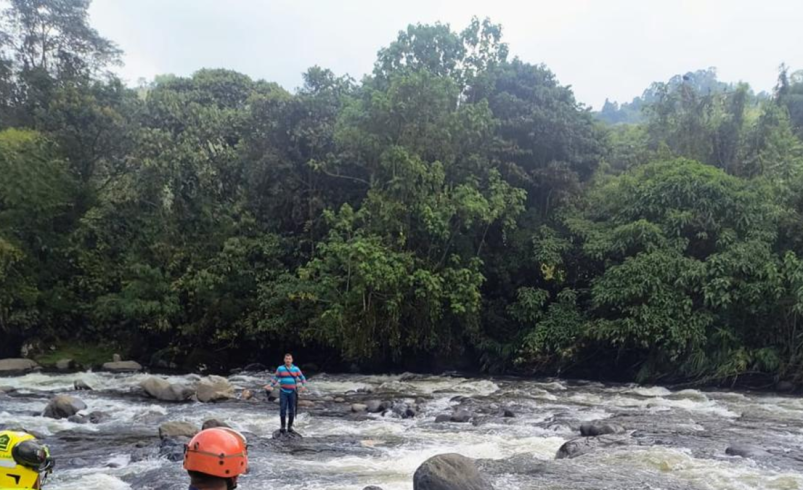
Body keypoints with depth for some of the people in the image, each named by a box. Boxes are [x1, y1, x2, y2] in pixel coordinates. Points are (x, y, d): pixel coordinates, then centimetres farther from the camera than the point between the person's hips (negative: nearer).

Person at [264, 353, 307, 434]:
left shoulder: (296, 369, 3)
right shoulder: (280, 368, 1)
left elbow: (302, 378, 7)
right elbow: (275, 379, 7)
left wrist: (303, 386, -8)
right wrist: (271, 386, -2)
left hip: (292, 392, 1)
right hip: (283, 392, -1)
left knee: (292, 410, 3)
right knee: (282, 409, -6)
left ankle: (290, 427, 12)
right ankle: (283, 427, 3)